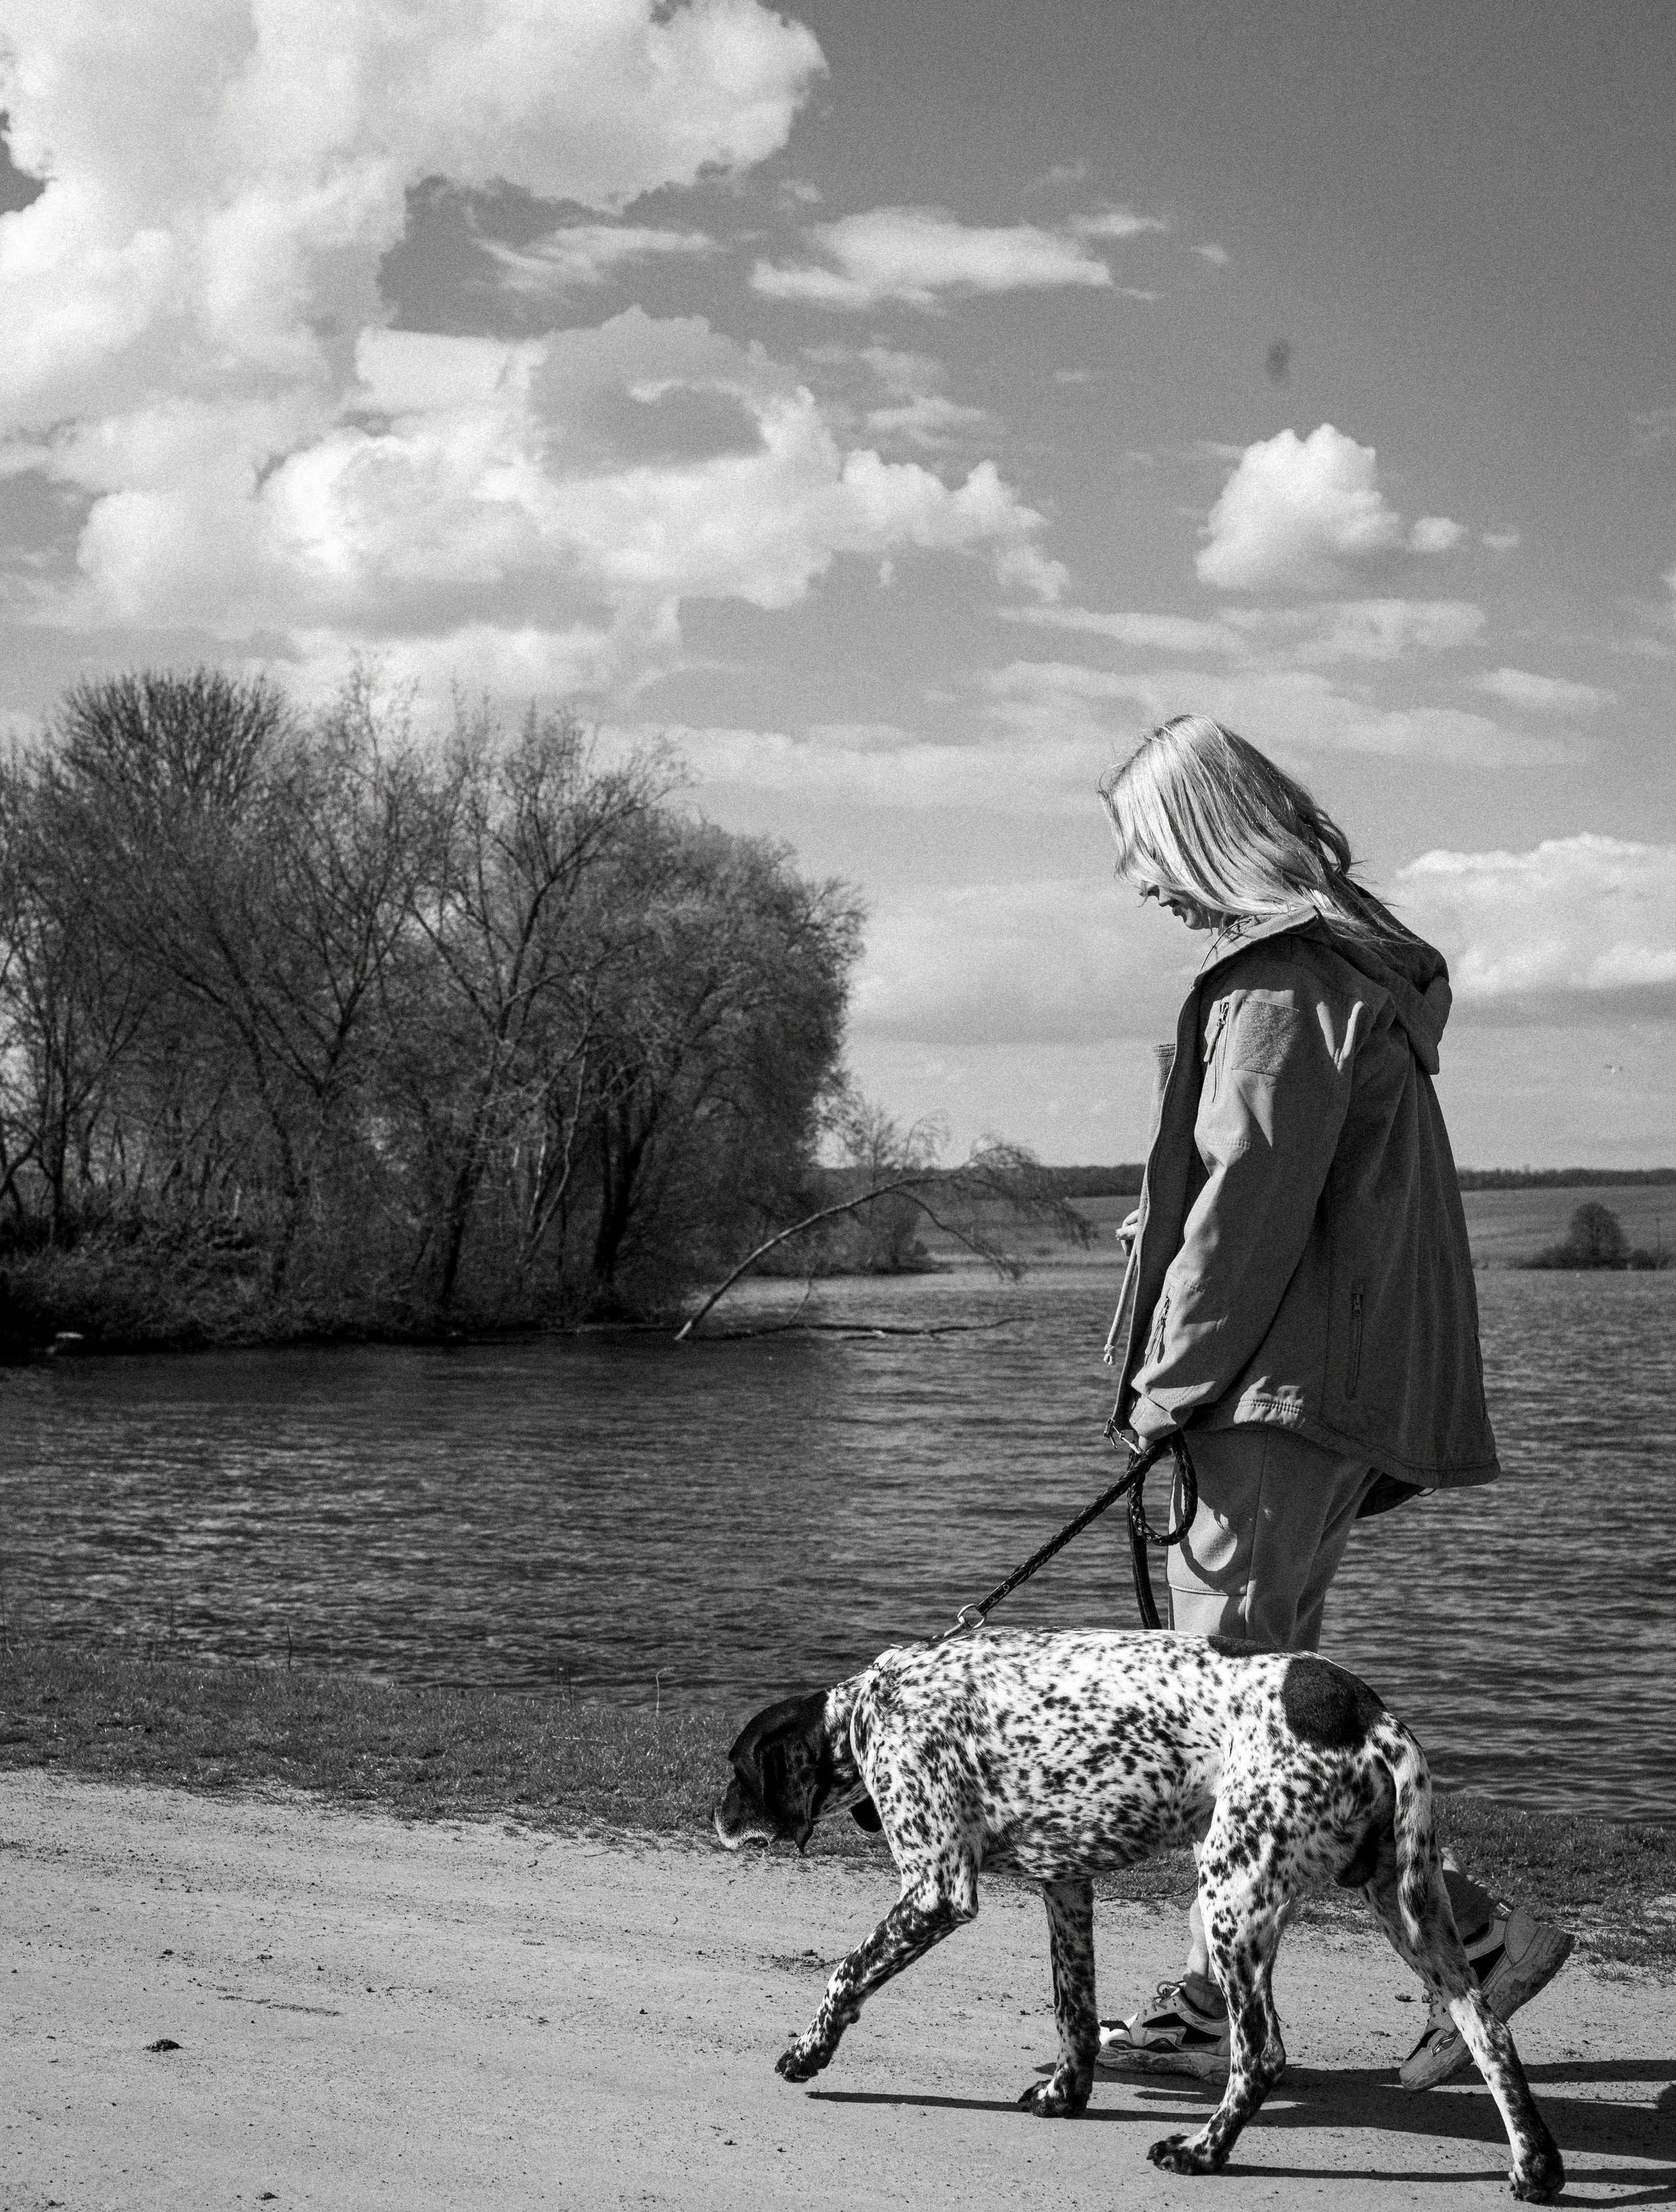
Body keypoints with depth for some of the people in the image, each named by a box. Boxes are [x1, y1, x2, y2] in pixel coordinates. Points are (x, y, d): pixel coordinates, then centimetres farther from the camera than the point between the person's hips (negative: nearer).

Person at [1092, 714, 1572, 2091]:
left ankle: (1481, 1936, -7)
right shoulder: (1344, 963, 18)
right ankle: (1213, 2002, 15)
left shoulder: (1281, 984, -14)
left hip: (1288, 1384, -10)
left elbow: (1247, 1200, -18)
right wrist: (1178, 1235, 21)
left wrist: (1172, 1375, -13)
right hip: (1348, 1387, 10)